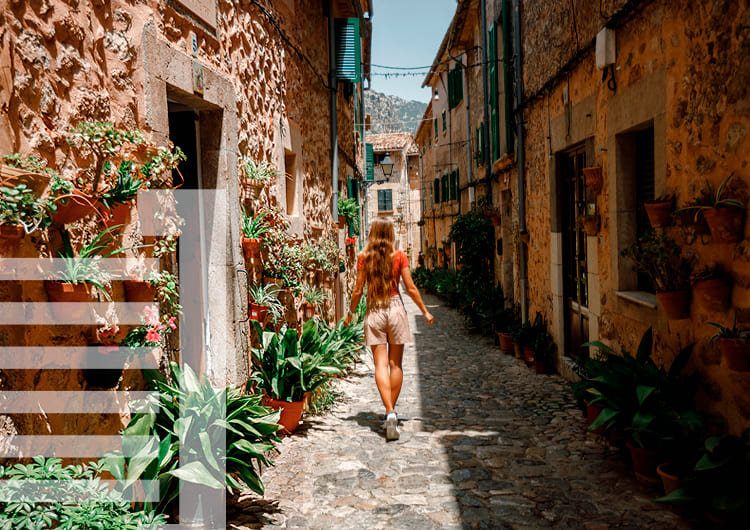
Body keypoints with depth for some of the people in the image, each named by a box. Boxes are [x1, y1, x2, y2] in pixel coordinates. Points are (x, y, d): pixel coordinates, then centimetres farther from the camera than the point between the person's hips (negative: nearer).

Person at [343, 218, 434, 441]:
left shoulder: (364, 257, -1)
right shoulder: (399, 256, -2)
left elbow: (358, 290, 1)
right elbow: (411, 289, -2)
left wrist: (350, 313, 15)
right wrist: (425, 312, 8)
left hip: (374, 312, 0)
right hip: (395, 309, 0)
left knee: (381, 364, -2)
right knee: (395, 363, 11)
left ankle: (390, 412, -17)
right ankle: (392, 411, 19)